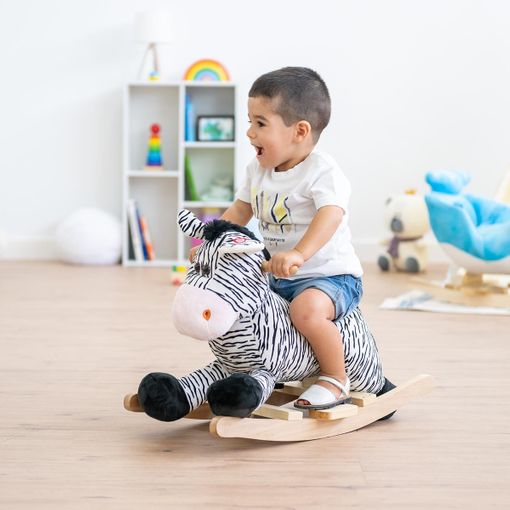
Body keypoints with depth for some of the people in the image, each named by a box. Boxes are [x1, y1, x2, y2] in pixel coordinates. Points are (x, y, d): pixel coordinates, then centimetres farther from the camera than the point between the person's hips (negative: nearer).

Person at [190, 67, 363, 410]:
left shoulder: (322, 171, -19)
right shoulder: (258, 172, 6)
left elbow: (330, 215, -35)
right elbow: (239, 213, 17)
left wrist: (298, 254, -50)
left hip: (330, 275, -9)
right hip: (278, 278, 9)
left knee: (307, 309, -36)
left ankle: (336, 379, -13)